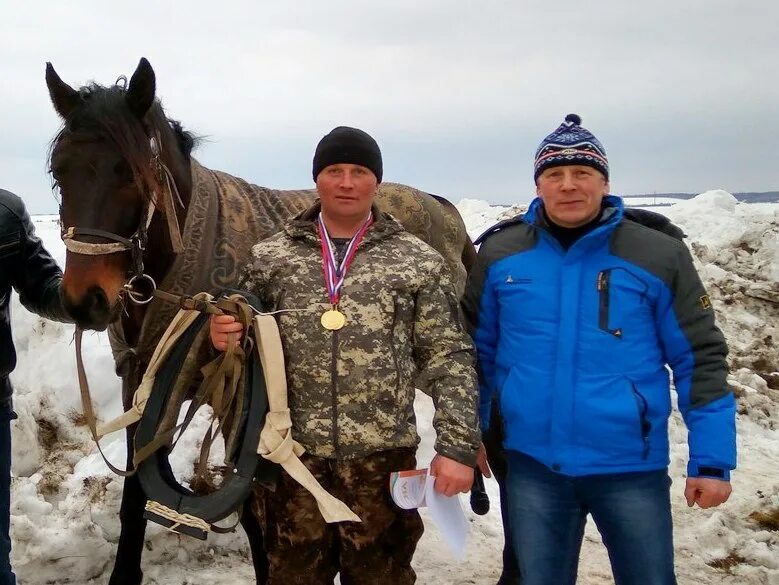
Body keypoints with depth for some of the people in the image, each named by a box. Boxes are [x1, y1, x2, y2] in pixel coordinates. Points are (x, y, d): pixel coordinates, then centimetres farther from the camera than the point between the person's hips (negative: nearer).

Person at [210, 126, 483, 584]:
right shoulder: (271, 257, 6)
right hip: (292, 453, 1)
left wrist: (457, 446, -7)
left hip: (383, 457, -1)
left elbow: (449, 359, 0)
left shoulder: (418, 261, 2)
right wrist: (223, 336, -11)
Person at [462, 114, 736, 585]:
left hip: (632, 466, -1)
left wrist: (712, 459, -5)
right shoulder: (500, 254, 0)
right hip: (532, 465, 2)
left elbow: (700, 359, -2)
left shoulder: (659, 256, -5)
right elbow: (477, 351, 10)